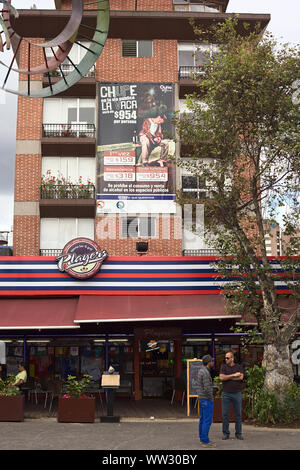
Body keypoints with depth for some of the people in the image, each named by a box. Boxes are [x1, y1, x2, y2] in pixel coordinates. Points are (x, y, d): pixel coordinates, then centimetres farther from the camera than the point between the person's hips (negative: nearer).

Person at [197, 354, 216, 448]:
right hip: (207, 399, -10)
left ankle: (202, 438, 24)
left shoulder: (201, 370, 8)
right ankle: (205, 442, -1)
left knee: (203, 419, 16)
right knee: (207, 420, -4)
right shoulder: (205, 373, -24)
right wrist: (211, 399, -16)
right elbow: (207, 388, -27)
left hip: (202, 398, 10)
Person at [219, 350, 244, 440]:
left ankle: (238, 433, 15)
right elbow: (221, 378, -10)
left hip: (237, 393, 0)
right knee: (225, 414, 2)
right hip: (226, 394, 0)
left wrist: (228, 377, -9)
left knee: (238, 414, 5)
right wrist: (234, 375, -10)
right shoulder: (223, 366, 5)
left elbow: (241, 377, -12)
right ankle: (225, 433, 11)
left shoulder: (239, 367, 5)